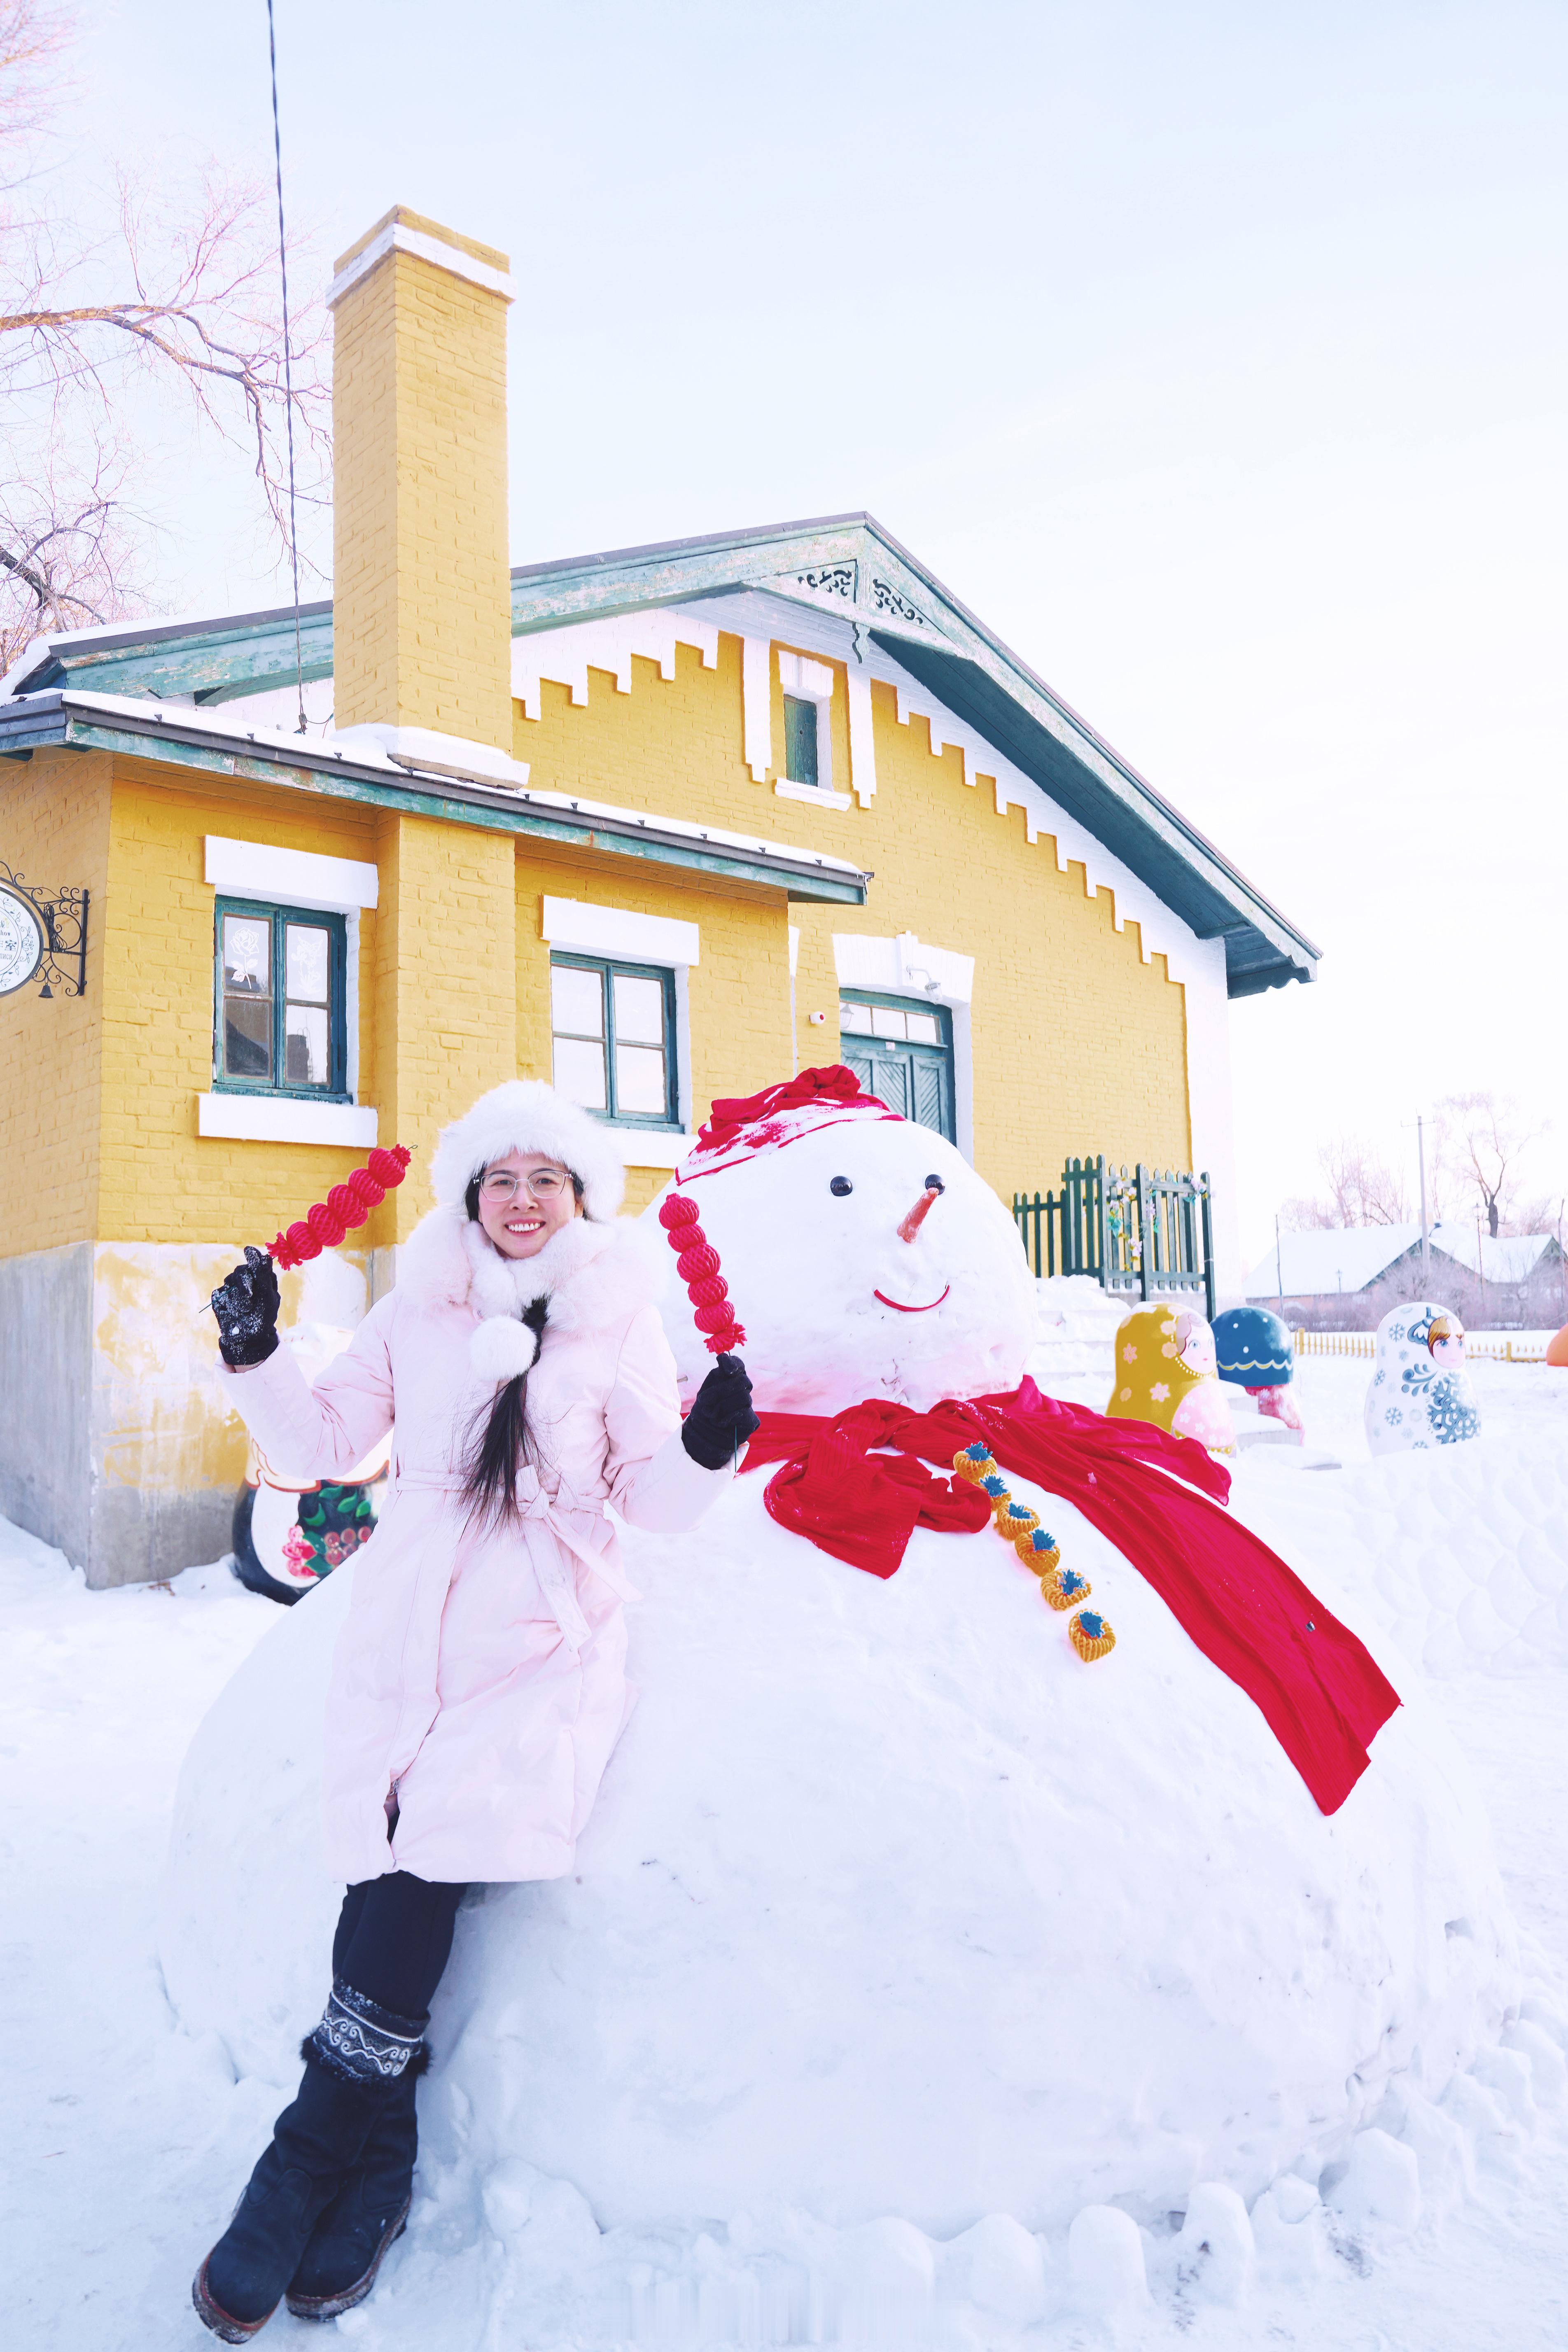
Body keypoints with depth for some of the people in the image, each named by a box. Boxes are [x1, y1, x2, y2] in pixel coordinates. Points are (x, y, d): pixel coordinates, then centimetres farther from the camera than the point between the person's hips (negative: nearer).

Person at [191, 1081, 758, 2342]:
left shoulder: (625, 1320, 6)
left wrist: (707, 1451, -16)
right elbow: (323, 1443, 14)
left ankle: (325, 2143, 2)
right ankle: (376, 2158, 6)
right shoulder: (418, 1312, 13)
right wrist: (257, 1358, 1)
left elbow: (653, 1499, 4)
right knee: (405, 1855, -13)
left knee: (438, 1842, -18)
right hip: (408, 1621, 2)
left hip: (548, 1633, -2)